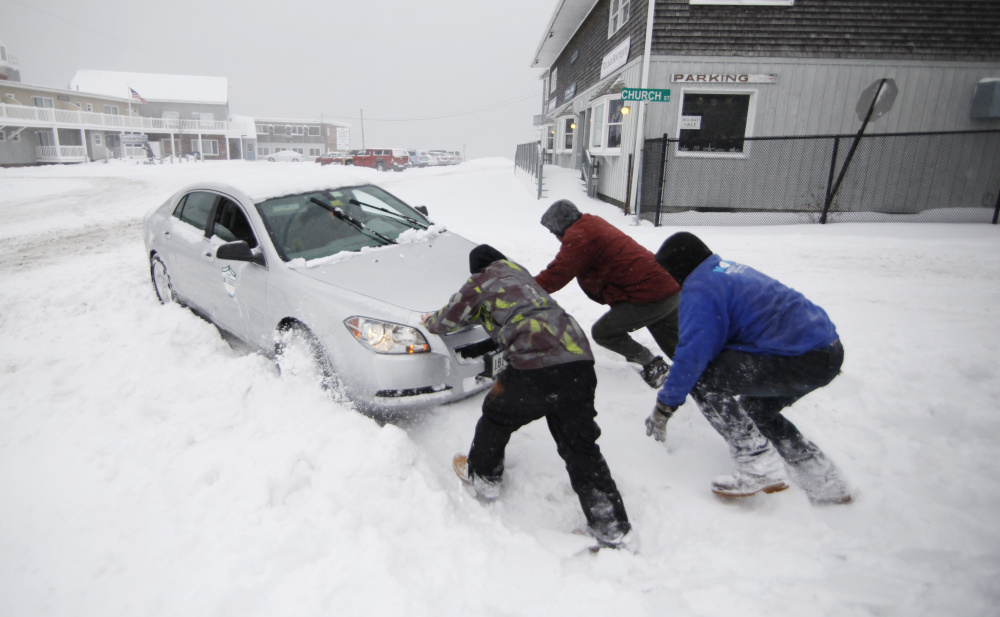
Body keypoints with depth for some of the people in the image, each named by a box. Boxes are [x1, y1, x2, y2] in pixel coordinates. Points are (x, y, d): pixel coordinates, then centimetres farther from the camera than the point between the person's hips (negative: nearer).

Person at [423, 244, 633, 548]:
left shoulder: (481, 281, 15)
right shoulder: (522, 275, 33)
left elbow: (450, 319, 25)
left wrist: (430, 321, 46)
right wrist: (482, 313, 66)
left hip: (536, 365, -6)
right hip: (580, 362, 6)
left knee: (497, 415, 22)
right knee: (580, 445, 12)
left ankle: (483, 477, 41)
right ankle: (612, 528, 14)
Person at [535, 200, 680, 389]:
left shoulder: (578, 237, -14)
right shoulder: (594, 224, 17)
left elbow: (557, 274, -19)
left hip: (647, 296, -10)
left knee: (602, 332, 2)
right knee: (675, 344, 25)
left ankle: (651, 364, 10)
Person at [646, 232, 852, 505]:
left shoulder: (699, 286, -11)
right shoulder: (729, 269, 18)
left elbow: (693, 352, -20)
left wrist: (664, 407, -13)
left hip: (802, 358, -10)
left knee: (701, 379, -10)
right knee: (756, 410, 27)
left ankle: (760, 468, -6)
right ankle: (827, 484, 28)